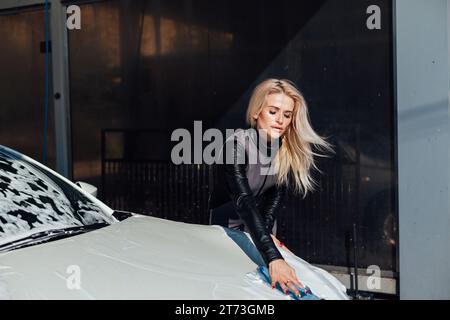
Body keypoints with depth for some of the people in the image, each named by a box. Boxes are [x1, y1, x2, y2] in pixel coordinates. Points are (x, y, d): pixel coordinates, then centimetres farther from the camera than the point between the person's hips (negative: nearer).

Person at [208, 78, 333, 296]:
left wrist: (265, 229, -23)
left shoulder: (289, 149, -16)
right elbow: (244, 202, -44)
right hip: (228, 222, -4)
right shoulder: (237, 146, -33)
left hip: (260, 222, 4)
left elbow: (278, 192, -6)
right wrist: (274, 259, -54)